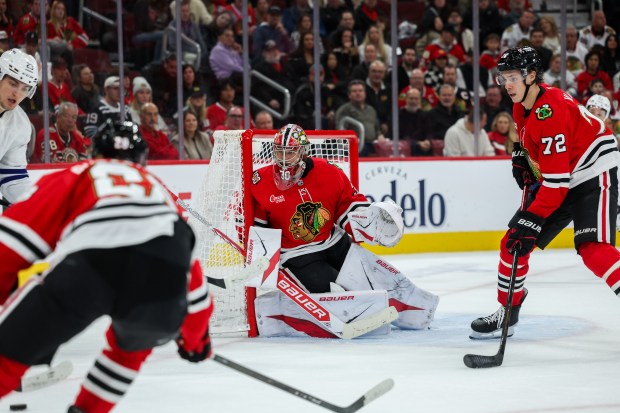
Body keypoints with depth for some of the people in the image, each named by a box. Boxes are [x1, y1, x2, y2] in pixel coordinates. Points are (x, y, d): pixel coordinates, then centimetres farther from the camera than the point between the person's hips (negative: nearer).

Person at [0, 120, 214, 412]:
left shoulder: (75, 177, 33)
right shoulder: (158, 188, 42)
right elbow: (191, 277, 47)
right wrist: (195, 338, 60)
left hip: (92, 262, -3)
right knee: (133, 341, 36)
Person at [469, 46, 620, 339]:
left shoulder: (550, 111, -28)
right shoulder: (521, 106, 0)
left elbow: (556, 179, -30)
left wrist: (532, 220, -29)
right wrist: (520, 157, 9)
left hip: (593, 175, -10)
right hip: (550, 179, 10)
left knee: (592, 249, -27)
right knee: (513, 243, 7)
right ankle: (507, 313, 22)